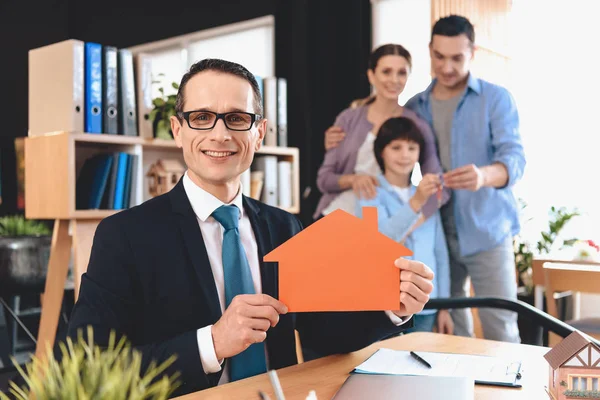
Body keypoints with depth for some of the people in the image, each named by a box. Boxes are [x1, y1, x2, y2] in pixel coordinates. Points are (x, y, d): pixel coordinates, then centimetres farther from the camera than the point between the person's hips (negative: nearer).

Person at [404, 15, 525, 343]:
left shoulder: (496, 99, -4)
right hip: (437, 233, 3)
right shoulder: (415, 106, 7)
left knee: (500, 328, 0)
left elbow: (514, 158, -16)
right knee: (448, 328, 13)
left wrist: (484, 175, -40)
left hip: (486, 232, -3)